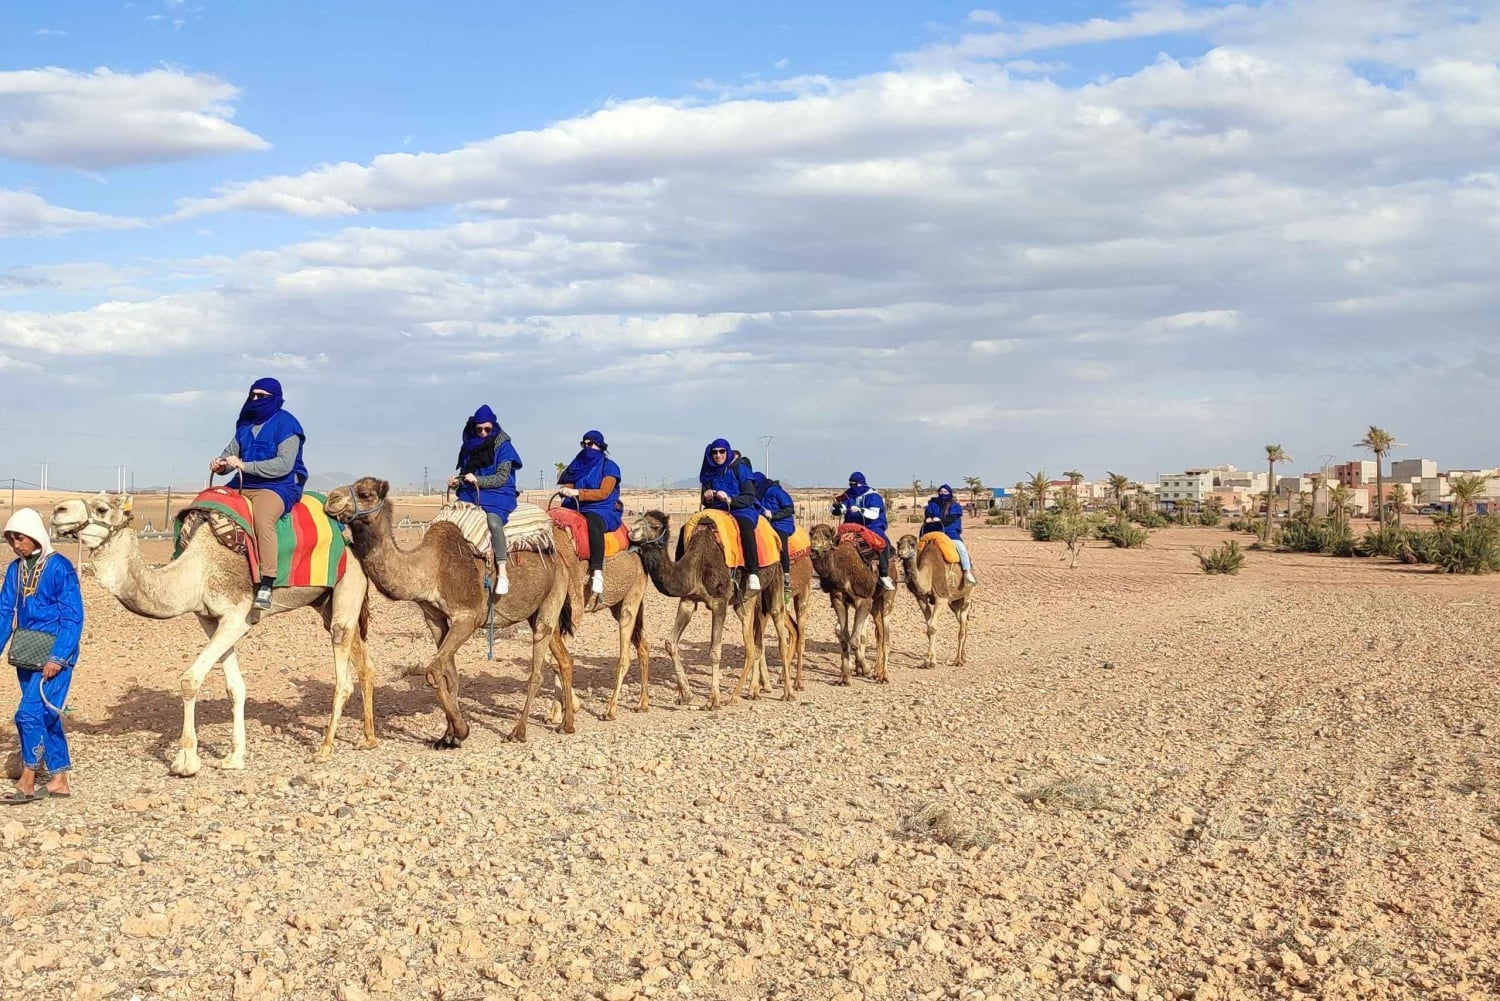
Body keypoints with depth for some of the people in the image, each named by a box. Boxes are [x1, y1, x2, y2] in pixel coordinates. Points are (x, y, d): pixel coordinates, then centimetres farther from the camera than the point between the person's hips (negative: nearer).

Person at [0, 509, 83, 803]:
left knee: (29, 713, -13)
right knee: (46, 716, 12)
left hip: (54, 655, -7)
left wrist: (58, 658, -18)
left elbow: (73, 617, -14)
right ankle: (59, 781, 20)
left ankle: (27, 784, -3)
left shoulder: (59, 568, -13)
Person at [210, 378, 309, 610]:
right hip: (242, 485, 8)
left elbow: (284, 464, -16)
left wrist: (244, 465, -21)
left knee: (262, 518, -37)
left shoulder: (285, 424, -6)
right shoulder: (245, 424, 16)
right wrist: (220, 464, -8)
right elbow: (231, 451, 18)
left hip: (277, 487, -8)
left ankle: (266, 586, -39)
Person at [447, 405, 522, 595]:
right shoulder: (469, 447, 13)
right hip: (470, 495, 6)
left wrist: (477, 480, -21)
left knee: (493, 522, -36)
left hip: (497, 496, -6)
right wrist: (457, 482, -2)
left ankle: (502, 574, -34)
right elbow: (464, 474, 21)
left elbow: (502, 477, -9)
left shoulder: (503, 446, -1)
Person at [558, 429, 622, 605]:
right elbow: (567, 485, 14)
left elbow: (603, 493, -10)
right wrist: (566, 490, -11)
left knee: (593, 522, -40)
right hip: (576, 508, 6)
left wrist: (577, 492, -20)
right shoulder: (578, 464, 18)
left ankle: (597, 574, -48)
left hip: (603, 510, -6)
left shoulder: (609, 467, 3)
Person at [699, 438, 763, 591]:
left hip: (740, 509, -5)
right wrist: (708, 498, -11)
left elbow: (749, 497, -8)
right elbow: (705, 501, 14)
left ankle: (752, 574, -40)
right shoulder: (710, 472, 11)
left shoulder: (740, 468, -2)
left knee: (746, 528, -39)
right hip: (717, 510, 5)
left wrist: (729, 499, -24)